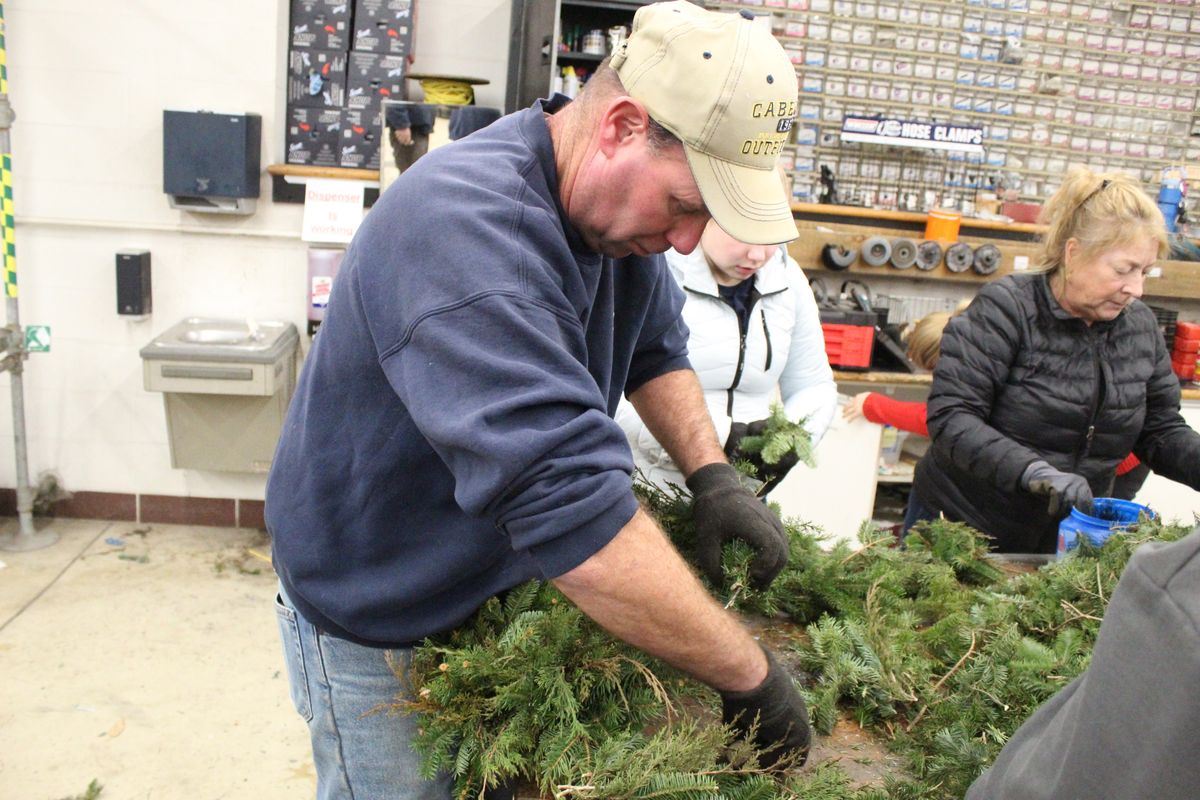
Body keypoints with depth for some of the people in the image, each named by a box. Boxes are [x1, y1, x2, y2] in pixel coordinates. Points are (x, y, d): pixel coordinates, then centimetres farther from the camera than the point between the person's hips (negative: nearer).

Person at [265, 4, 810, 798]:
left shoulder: (612, 198, -6)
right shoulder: (466, 224, -34)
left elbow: (656, 345, 8)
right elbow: (566, 497, -42)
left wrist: (712, 473, -9)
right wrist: (750, 674, -33)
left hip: (500, 579, 7)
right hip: (381, 618, -7)